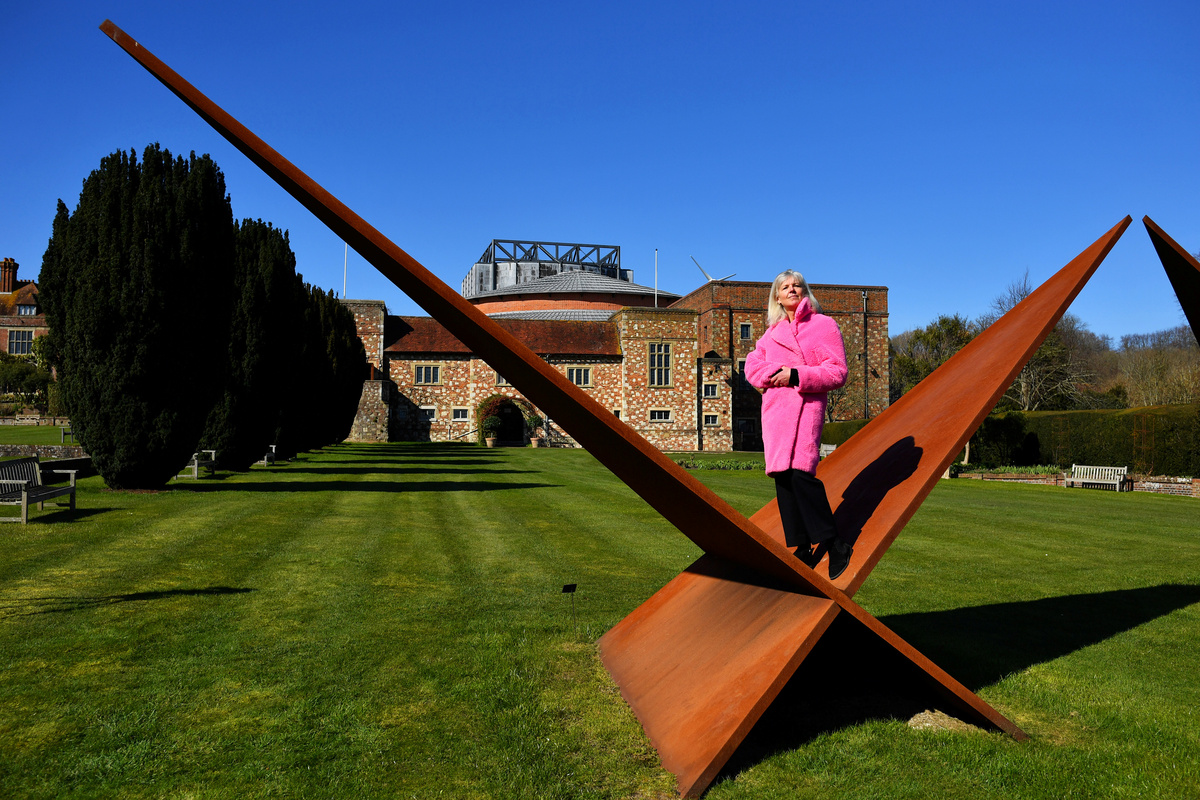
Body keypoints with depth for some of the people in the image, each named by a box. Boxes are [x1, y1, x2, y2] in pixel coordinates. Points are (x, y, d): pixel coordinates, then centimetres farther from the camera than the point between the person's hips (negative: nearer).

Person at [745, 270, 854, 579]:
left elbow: (837, 373, -3)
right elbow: (752, 365, 14)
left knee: (800, 472, -20)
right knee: (783, 475, 1)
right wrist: (774, 373, -7)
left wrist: (796, 375, -14)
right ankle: (803, 549, 9)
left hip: (806, 405, -6)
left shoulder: (823, 325, 5)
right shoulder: (773, 332, 22)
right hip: (775, 407, 6)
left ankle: (835, 544, -8)